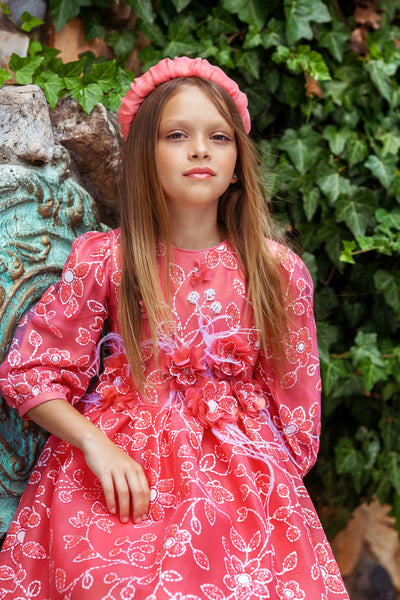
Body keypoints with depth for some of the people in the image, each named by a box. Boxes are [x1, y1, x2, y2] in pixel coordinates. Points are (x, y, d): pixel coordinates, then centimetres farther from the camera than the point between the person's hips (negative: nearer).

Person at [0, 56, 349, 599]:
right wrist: (96, 443, -13)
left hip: (240, 467, 1)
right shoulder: (102, 260, -3)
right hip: (118, 466, -1)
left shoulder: (278, 271, 1)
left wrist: (279, 485, 11)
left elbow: (294, 396, 10)